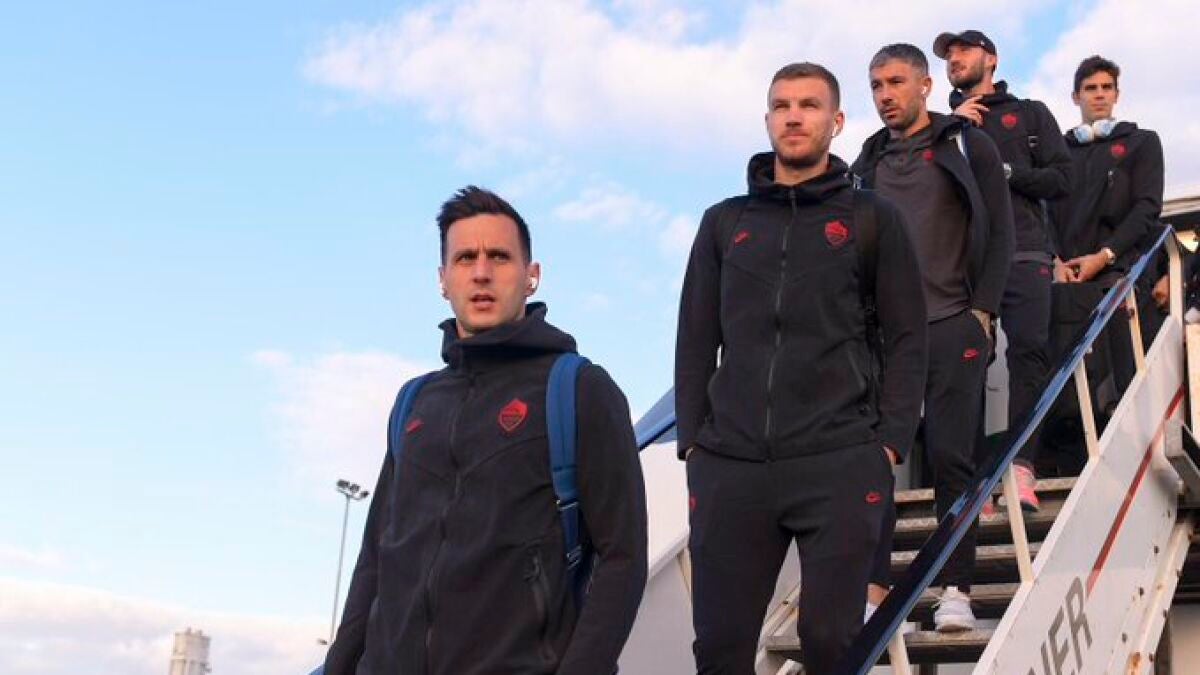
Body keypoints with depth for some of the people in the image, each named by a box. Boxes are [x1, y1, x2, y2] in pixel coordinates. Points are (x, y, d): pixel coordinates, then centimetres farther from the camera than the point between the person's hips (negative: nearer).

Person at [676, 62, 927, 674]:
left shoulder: (872, 219, 10)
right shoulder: (725, 223, 16)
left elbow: (905, 339, 6)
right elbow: (696, 341, 15)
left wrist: (892, 441, -5)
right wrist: (692, 441, 5)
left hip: (841, 463, -2)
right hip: (729, 466, 3)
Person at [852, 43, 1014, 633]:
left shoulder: (966, 144, 5)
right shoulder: (870, 158, 16)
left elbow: (999, 231, 1)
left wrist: (982, 311, -7)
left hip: (951, 325, -3)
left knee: (950, 455, -3)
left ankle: (957, 590, 5)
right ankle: (873, 588, 2)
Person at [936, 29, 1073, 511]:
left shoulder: (1029, 114, 21)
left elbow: (1060, 178, 9)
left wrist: (1003, 171, -3)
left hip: (1023, 255, -1)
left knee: (1029, 349, -17)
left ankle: (1021, 466, -20)